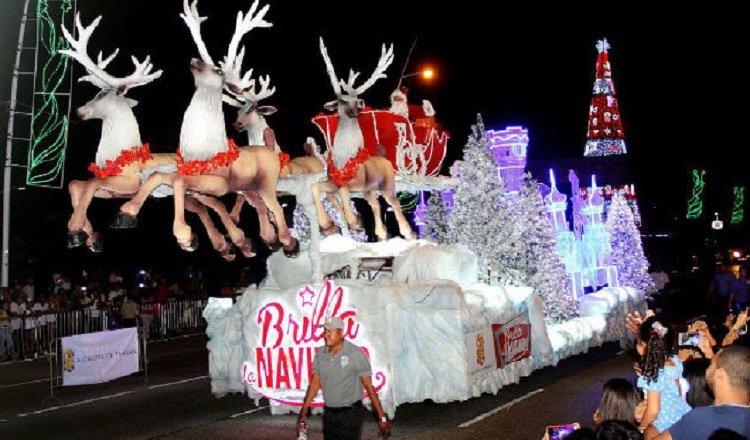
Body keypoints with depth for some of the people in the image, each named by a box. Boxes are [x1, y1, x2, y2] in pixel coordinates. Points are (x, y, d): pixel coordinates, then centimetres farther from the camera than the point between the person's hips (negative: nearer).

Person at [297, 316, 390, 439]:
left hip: (350, 414, -5)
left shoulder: (355, 354, -15)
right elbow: (315, 383, 8)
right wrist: (303, 412, 6)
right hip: (328, 414, 5)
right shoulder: (320, 353, 0)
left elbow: (369, 386, -12)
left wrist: (382, 418, -11)